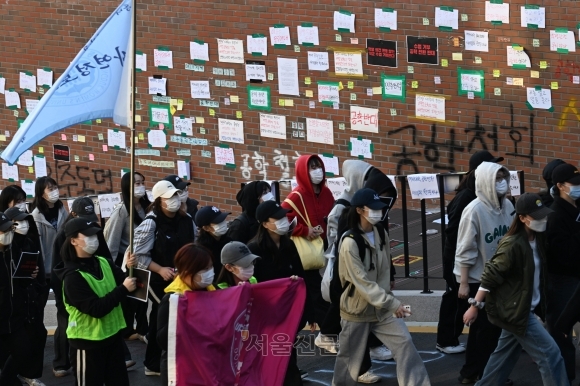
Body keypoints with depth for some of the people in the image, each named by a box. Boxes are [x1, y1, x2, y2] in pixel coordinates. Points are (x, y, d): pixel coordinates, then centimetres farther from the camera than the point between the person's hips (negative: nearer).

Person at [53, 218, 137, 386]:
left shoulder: (105, 263, 2)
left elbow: (126, 286, 2)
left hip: (113, 335, 7)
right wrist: (123, 289, -25)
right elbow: (96, 309, -24)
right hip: (87, 342, -7)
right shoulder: (73, 277, -17)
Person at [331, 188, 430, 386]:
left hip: (383, 307, 5)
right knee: (350, 356, 8)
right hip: (357, 309, -5)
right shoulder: (350, 243, -21)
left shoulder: (381, 234, 0)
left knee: (404, 342, -6)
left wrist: (389, 300, 9)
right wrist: (392, 303, -29)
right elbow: (362, 281, -26)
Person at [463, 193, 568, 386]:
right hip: (514, 310, -9)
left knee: (506, 353, 18)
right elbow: (490, 276, -20)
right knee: (549, 353, -7)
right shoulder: (513, 245, -23)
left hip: (523, 308, 9)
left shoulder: (537, 239, 2)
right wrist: (475, 306, -18)